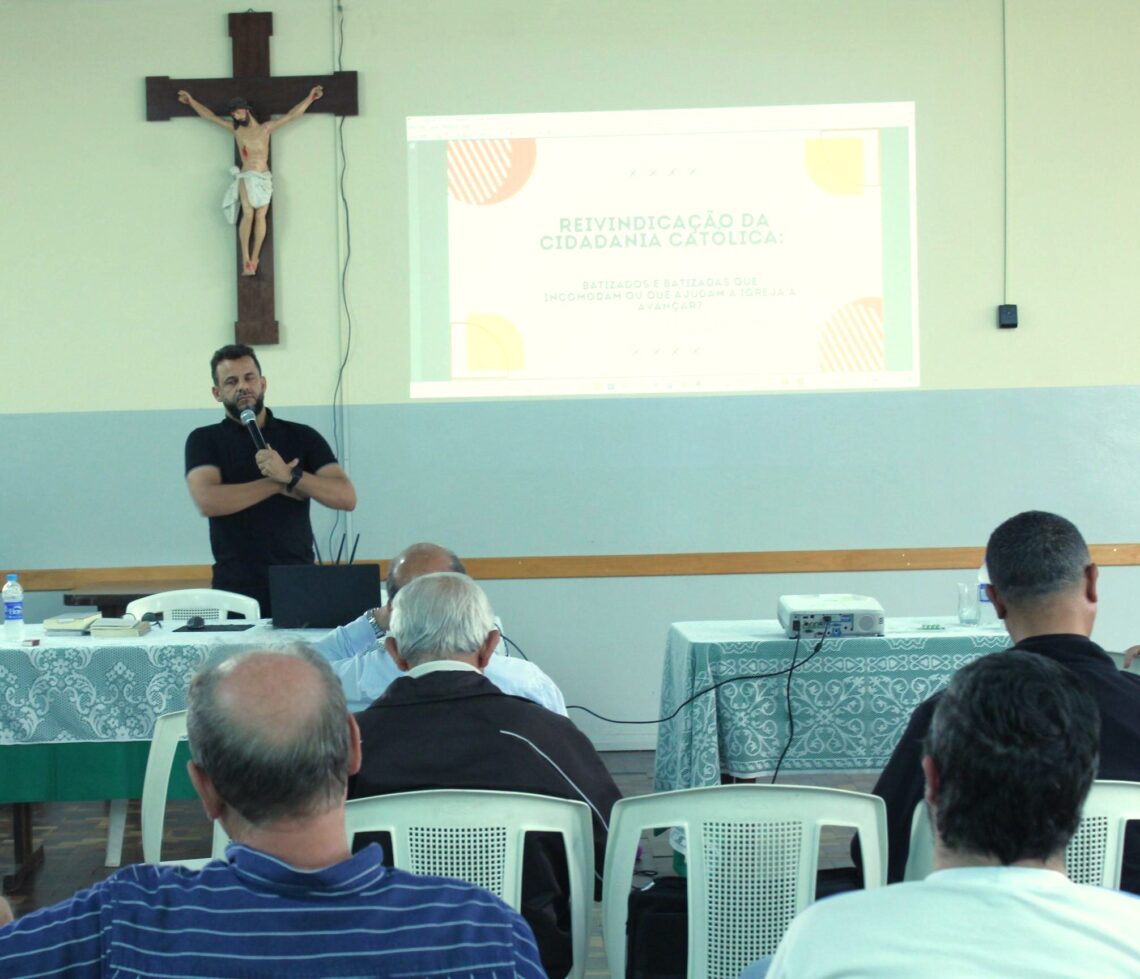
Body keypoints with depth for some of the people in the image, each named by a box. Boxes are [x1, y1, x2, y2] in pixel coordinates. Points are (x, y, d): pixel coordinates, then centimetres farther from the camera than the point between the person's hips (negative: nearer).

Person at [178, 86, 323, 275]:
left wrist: (309, 98, 9)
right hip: (246, 177, -1)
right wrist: (191, 101, 21)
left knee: (260, 216, -10)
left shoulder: (266, 128, 10)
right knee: (248, 213, -20)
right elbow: (210, 116, 18)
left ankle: (254, 259, -11)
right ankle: (246, 259, -21)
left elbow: (292, 115, 11)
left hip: (264, 179, 1)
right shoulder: (235, 129, 12)